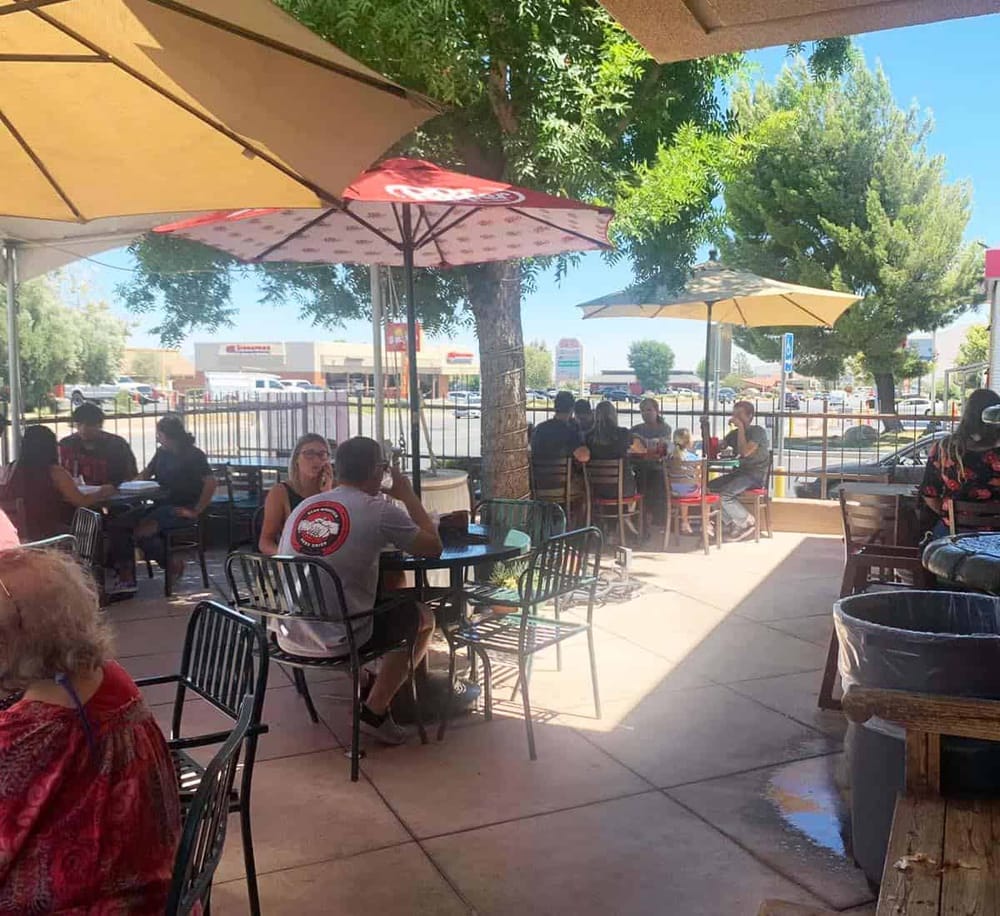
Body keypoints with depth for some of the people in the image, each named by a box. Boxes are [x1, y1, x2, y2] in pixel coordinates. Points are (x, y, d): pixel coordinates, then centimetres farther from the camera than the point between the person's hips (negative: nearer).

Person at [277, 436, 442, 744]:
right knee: (424, 617, 18)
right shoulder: (380, 510, -11)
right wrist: (408, 495, 10)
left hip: (288, 639, 7)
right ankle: (375, 711, 13)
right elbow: (433, 546, -1)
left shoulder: (303, 506, 6)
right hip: (336, 642, -6)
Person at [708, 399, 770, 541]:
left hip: (755, 475, -8)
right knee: (710, 488, -13)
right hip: (738, 473, 8)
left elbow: (745, 452, -23)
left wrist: (741, 428, -17)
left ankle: (746, 523, -8)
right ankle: (730, 523, -6)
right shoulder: (734, 433, 15)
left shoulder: (758, 431, -7)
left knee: (725, 494, -27)